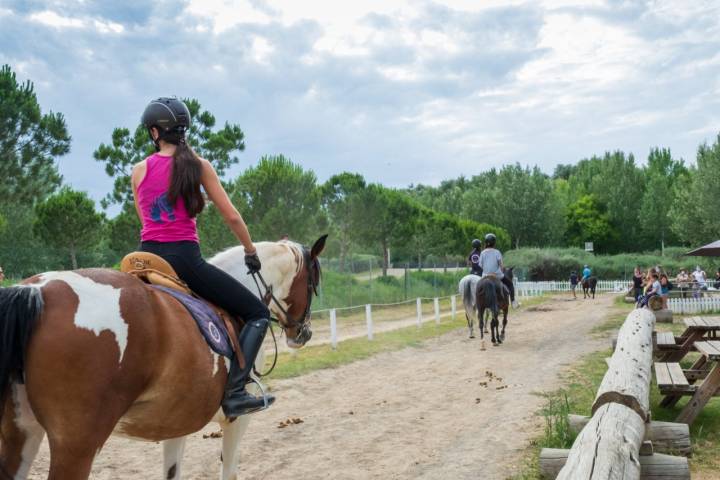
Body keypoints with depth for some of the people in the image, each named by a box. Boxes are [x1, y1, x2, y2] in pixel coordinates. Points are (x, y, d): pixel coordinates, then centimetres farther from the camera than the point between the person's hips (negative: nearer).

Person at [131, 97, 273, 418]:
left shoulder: (139, 171, 9)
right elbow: (231, 216, 1)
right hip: (185, 259, -4)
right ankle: (234, 393, -13)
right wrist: (251, 252, 15)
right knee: (258, 313, 3)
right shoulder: (199, 166, 1)